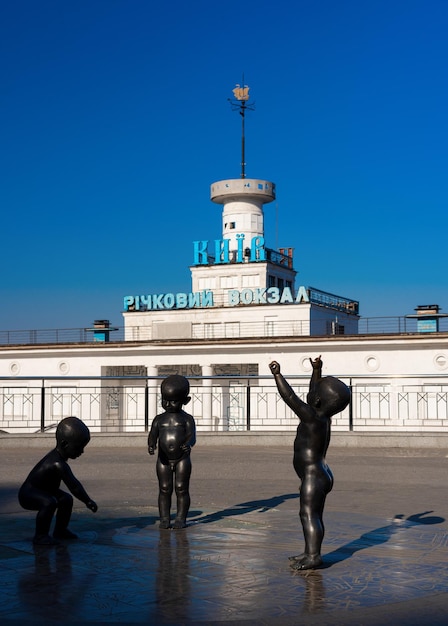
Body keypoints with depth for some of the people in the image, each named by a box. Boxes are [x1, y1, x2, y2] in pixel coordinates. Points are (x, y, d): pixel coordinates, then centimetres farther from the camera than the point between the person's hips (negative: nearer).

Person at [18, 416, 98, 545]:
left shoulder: (57, 455, 0)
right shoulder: (58, 465, -31)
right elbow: (74, 487, -29)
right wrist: (88, 502, -20)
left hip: (41, 490, 11)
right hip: (27, 495, -11)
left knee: (67, 499, 13)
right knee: (50, 502, -34)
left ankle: (60, 530, 28)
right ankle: (40, 536, -21)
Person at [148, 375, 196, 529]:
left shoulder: (187, 419, 1)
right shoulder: (159, 419, 8)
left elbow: (192, 436, -12)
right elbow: (153, 435, -5)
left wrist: (188, 445, -35)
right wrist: (151, 445, -26)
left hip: (182, 459, -2)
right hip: (164, 460, 2)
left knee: (182, 489, -1)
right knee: (164, 490, 3)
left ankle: (181, 519, 5)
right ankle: (164, 519, 9)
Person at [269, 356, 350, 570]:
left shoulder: (313, 418, -19)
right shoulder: (323, 416, 6)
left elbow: (290, 398, -24)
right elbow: (314, 390, 21)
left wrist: (277, 374, -24)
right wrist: (316, 369, 22)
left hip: (313, 476, -10)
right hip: (319, 474, 10)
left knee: (309, 514, -8)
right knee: (314, 516, 14)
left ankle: (313, 556, -9)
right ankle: (310, 552, 21)